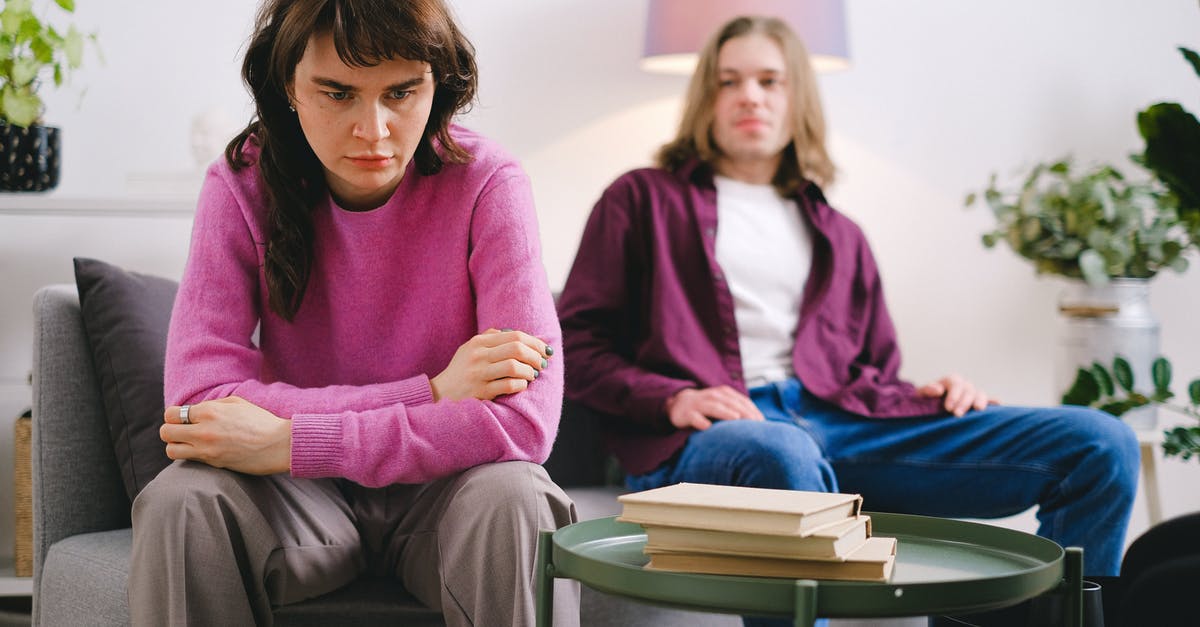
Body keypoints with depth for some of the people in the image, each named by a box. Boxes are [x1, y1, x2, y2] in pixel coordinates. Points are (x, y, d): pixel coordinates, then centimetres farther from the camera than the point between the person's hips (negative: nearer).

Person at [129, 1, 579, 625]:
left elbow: (524, 419, -25)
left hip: (442, 489, -1)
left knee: (511, 498, -33)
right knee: (179, 501, -29)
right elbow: (199, 400, -20)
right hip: (300, 501, 1)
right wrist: (431, 394, -26)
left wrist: (285, 442, -28)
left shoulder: (485, 183, -14)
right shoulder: (241, 186, -10)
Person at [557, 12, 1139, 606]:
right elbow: (574, 343, 9)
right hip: (704, 438, -4)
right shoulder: (644, 200, 19)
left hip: (839, 420, 5)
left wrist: (928, 396, 4)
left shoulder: (839, 237, 32)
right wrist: (672, 399, -10)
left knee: (1100, 443, -13)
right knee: (781, 456, -46)